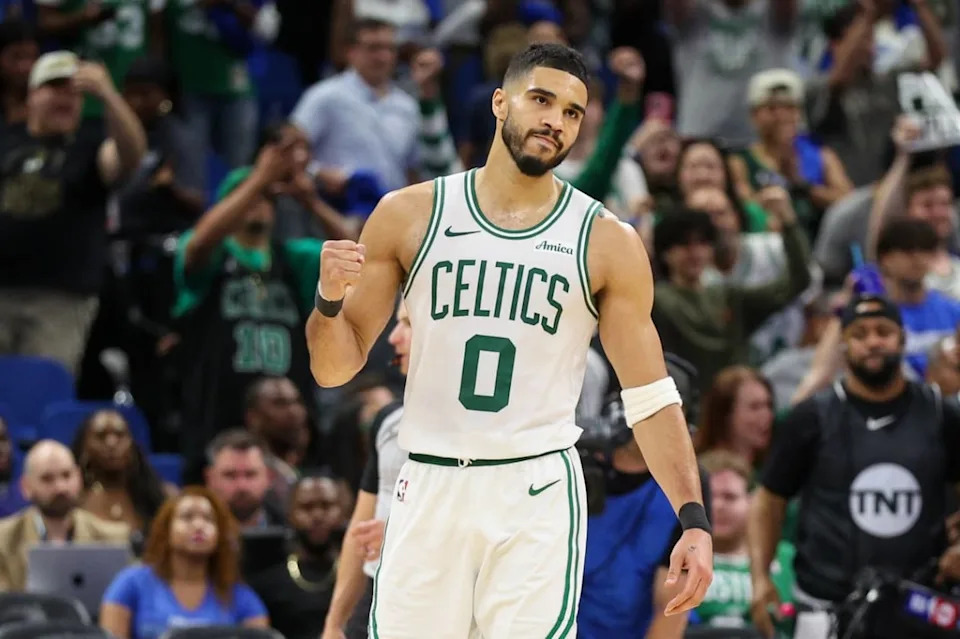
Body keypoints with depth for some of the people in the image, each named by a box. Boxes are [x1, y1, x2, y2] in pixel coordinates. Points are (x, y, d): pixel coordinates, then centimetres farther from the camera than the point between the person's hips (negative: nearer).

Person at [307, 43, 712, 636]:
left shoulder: (607, 243, 2)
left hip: (538, 493, -1)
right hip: (430, 487, 1)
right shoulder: (410, 215, 4)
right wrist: (329, 300, -14)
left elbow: (651, 397, 2)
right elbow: (335, 369, 7)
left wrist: (695, 520, -9)